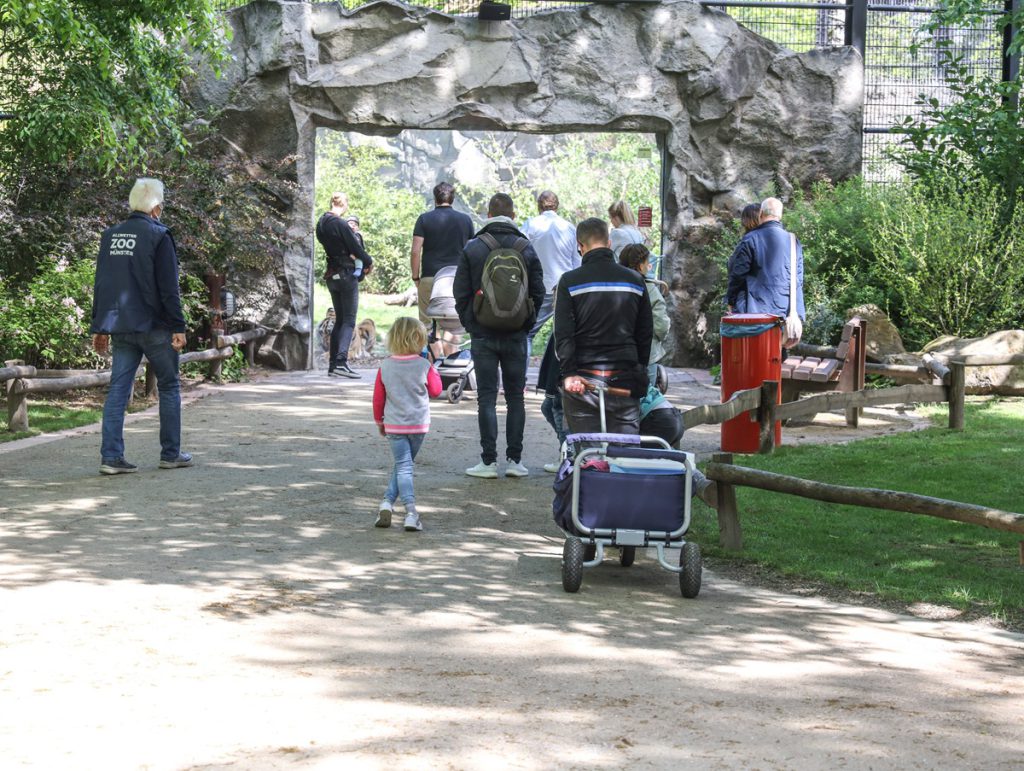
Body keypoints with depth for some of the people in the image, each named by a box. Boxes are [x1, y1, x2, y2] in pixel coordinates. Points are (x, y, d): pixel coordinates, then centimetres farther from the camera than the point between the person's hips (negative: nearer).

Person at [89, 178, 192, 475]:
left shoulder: (110, 235, 10)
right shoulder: (158, 236, -9)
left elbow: (101, 285, 13)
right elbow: (169, 287, -12)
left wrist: (99, 328, 17)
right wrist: (178, 326, -9)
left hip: (120, 327, 5)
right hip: (154, 327, -5)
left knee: (118, 389, 4)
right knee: (169, 387, 9)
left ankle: (111, 456, -4)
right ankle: (171, 453, 11)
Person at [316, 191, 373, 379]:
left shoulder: (321, 223, 7)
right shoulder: (340, 224, -17)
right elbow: (355, 247, -12)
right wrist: (368, 262, 5)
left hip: (332, 276, 8)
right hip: (346, 274, -8)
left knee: (339, 320, 14)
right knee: (349, 321, -6)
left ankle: (333, 363, 11)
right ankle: (341, 361, -17)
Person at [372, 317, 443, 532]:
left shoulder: (385, 366, -5)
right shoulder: (424, 366, -10)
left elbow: (378, 398, 2)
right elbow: (435, 390, 4)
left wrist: (380, 421, 16)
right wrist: (434, 372, 18)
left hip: (394, 425, 0)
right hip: (419, 425, 0)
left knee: (403, 466, 0)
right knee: (403, 465, 15)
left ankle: (411, 510, -13)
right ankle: (388, 501, 2)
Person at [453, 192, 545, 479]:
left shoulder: (472, 248, -4)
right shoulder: (525, 248, 0)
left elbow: (461, 293, -2)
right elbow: (538, 292, 3)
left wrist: (469, 324, 10)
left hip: (483, 335, -1)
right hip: (516, 336, 1)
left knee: (487, 398, 2)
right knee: (515, 396, 8)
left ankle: (489, 461, -1)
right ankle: (514, 460, 8)